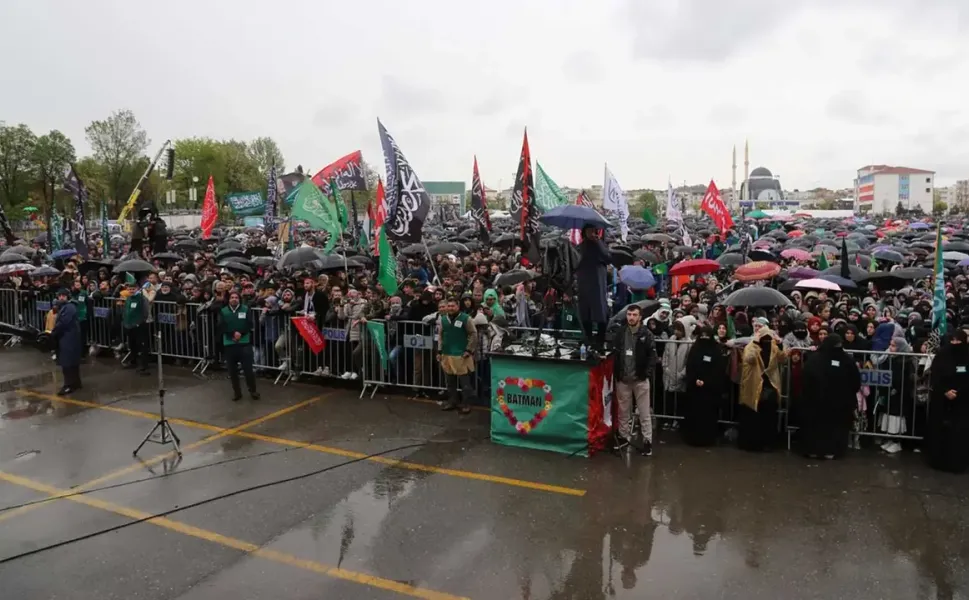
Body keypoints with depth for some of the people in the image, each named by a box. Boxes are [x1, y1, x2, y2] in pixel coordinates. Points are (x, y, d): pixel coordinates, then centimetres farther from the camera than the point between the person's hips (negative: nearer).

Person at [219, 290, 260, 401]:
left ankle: (253, 391, 11)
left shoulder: (245, 310, 4)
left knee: (248, 368, -4)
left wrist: (240, 333, -17)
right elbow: (221, 327, -4)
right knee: (232, 370, 7)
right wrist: (233, 333, -16)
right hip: (229, 344, 2)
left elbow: (249, 325, -4)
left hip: (244, 343, -2)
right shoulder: (223, 311, 6)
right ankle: (237, 392, 20)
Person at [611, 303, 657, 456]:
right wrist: (615, 372, 0)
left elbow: (652, 355, -6)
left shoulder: (646, 334, -5)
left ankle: (647, 441, 10)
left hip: (640, 378, -3)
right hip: (622, 378, 3)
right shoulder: (620, 332, 4)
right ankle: (624, 436, 27)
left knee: (644, 412, 3)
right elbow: (614, 352, 8)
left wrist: (648, 373, -15)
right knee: (623, 411, 13)